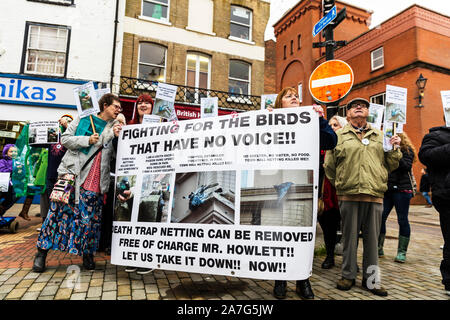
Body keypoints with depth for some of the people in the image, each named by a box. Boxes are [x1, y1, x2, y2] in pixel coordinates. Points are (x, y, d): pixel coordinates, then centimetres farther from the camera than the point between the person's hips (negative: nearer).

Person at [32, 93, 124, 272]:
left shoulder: (115, 128, 14)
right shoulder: (84, 118, 9)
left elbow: (116, 155, 10)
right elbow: (65, 139, 5)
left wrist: (118, 137, -6)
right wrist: (87, 140, -9)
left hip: (95, 181, 2)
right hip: (73, 172, -1)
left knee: (90, 217, 3)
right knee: (60, 210, 1)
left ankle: (87, 254, 18)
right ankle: (42, 252, 16)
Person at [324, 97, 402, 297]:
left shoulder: (380, 136, 18)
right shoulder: (338, 136, 9)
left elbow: (391, 166, 17)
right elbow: (329, 166, 8)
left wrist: (394, 149, 2)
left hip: (375, 196, 2)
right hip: (348, 196, -2)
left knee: (372, 239, 8)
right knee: (349, 237, 6)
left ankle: (371, 279, 22)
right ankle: (348, 276, 21)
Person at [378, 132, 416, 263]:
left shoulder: (407, 150, 1)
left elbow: (407, 166, -13)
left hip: (401, 189, -4)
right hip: (386, 189, 4)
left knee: (402, 220, 3)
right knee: (380, 218, -1)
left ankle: (402, 252, 12)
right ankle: (378, 249, 11)